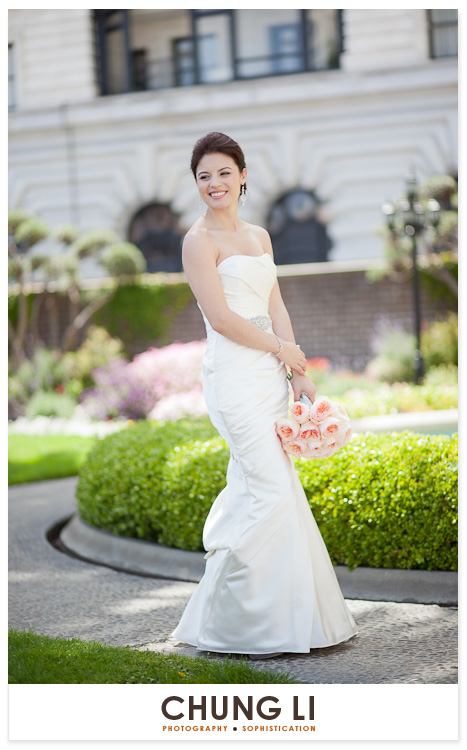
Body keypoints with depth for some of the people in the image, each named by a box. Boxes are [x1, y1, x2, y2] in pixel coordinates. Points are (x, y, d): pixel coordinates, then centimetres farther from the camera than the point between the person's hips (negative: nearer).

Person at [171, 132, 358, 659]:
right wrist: (282, 350, -4)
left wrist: (298, 374, 5)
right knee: (273, 490, -12)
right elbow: (220, 316, -11)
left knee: (253, 488, 7)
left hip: (269, 375, 7)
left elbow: (276, 308, 15)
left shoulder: (260, 237, 17)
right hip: (232, 374, -7)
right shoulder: (199, 240, -5)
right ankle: (229, 622, -4)